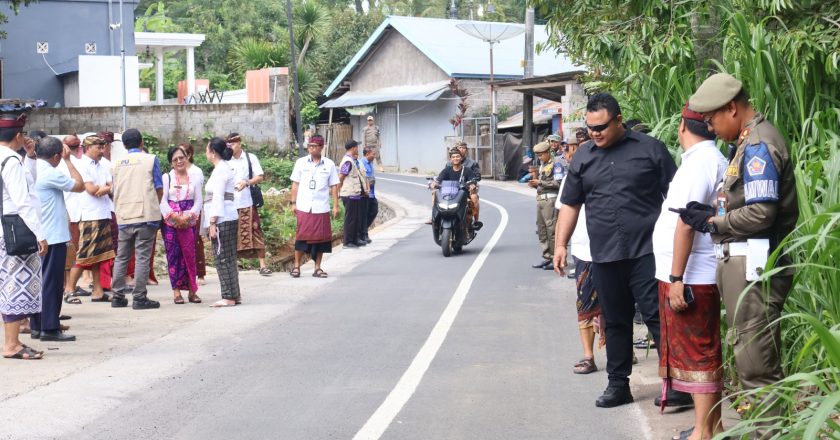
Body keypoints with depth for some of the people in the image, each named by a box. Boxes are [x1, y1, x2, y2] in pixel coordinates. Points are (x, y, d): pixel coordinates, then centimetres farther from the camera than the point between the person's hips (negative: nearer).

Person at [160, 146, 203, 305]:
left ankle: (192, 290, 4)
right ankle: (176, 291, 2)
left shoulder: (194, 178, 11)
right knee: (173, 254, -1)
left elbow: (198, 200, 5)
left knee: (190, 254, -2)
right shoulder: (166, 177, 6)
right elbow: (162, 201, -2)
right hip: (170, 222, -1)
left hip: (189, 222, 1)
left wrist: (188, 216, -11)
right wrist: (175, 216, -15)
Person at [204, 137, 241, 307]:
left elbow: (217, 198, -17)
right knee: (229, 259, 10)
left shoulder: (220, 170, -11)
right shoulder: (226, 168, 19)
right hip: (229, 219, 10)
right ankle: (234, 295, 13)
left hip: (222, 220, -10)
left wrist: (212, 223, -19)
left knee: (223, 259, -7)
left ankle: (229, 297, -7)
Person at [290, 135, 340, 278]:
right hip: (304, 207, -1)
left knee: (321, 237, 2)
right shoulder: (301, 162, 6)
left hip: (322, 208, 1)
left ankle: (318, 268, 12)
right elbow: (295, 184, 9)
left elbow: (333, 186, 7)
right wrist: (293, 202, 4)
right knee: (302, 235, -2)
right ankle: (296, 266, 7)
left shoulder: (329, 164, 6)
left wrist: (336, 205, 3)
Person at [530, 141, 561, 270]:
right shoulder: (541, 166, 21)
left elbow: (558, 183, -17)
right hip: (540, 200, 9)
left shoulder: (555, 165, -7)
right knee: (541, 230, 10)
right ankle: (547, 257, 15)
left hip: (550, 199, -9)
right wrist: (535, 184, 8)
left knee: (552, 229, -9)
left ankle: (556, 259, -6)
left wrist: (541, 182, -14)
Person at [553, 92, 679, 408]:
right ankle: (618, 384, 20)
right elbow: (570, 204, 17)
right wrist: (561, 244, 10)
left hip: (646, 251, -4)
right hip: (604, 255, 4)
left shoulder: (650, 149, 1)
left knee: (657, 316, -6)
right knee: (615, 322, 11)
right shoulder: (583, 157, 11)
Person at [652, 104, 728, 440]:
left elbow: (686, 223, -22)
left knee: (697, 353, -5)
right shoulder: (718, 161, 14)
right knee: (706, 353, 15)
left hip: (689, 277, -10)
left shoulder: (697, 163, -16)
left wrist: (676, 278, -21)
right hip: (705, 275, 10)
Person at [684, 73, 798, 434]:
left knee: (756, 363, -7)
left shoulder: (758, 145, -15)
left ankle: (768, 432, -2)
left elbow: (760, 213, -22)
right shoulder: (749, 142, 16)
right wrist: (713, 213, 5)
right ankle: (763, 427, 22)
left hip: (753, 264, -10)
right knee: (752, 357, 15)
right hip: (740, 260, 10)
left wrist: (712, 223, -10)